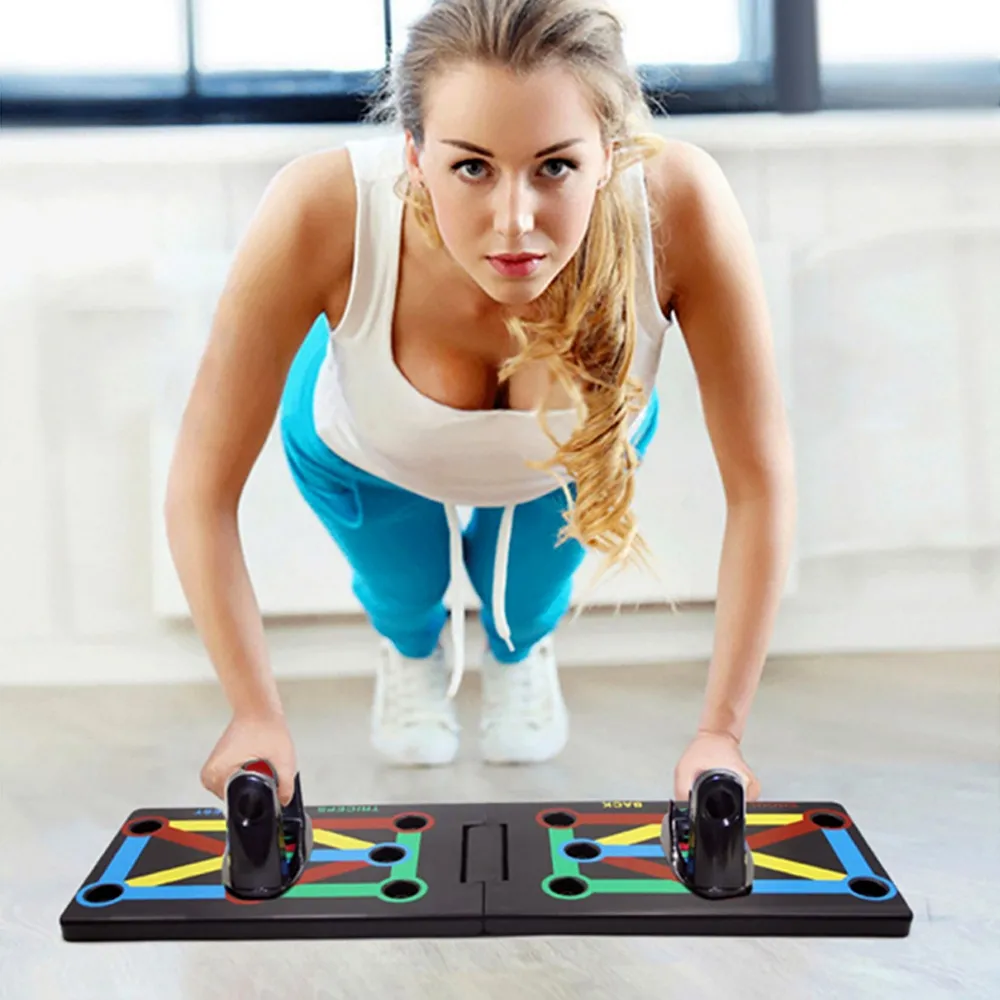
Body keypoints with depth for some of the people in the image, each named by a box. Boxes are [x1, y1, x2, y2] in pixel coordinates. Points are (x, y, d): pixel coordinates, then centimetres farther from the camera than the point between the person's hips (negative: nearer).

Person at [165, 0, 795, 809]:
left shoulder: (680, 205, -42)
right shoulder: (323, 213, -44)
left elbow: (760, 482, -30)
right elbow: (203, 488, -30)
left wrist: (720, 730, -29)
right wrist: (259, 717, -29)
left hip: (579, 449, 1)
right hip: (364, 450, 0)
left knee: (529, 596, 23)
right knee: (403, 588, 25)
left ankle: (521, 649, 62)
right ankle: (413, 648, 64)